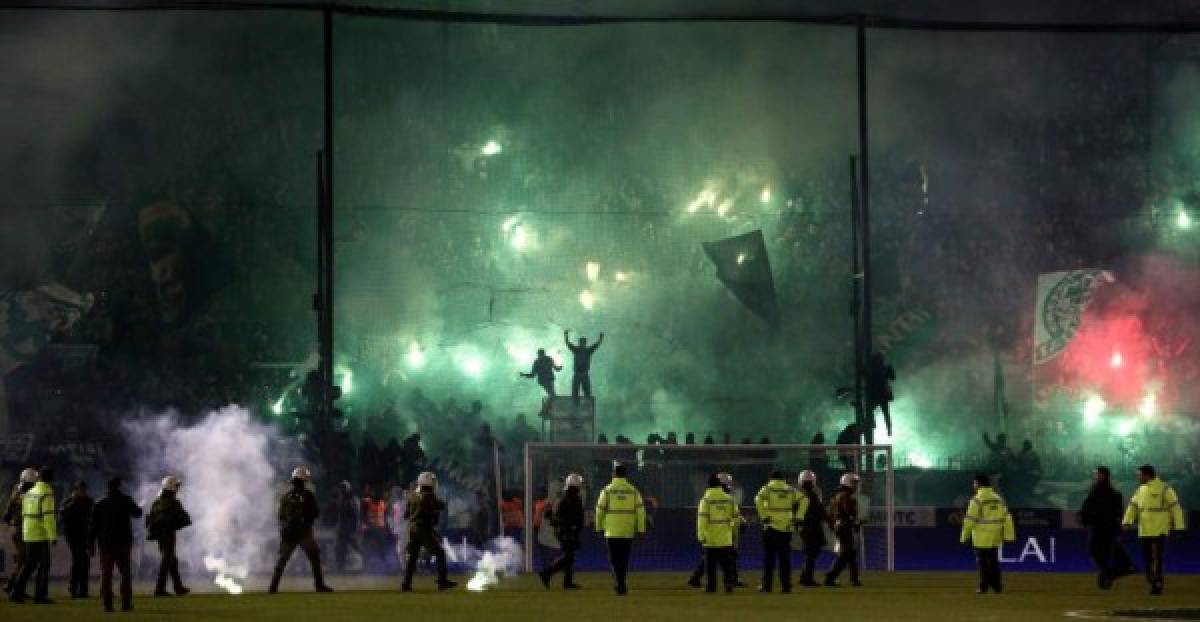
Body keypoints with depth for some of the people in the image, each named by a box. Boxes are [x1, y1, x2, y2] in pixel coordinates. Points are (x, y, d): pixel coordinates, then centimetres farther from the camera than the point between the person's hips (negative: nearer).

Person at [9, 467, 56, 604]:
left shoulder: (29, 493, 12)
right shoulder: (47, 494, -13)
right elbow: (49, 517, -19)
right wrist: (53, 536, -19)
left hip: (28, 536, 7)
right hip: (41, 536, -7)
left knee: (29, 564, 13)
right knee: (44, 565, 1)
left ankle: (16, 592, 6)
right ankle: (40, 595, 1)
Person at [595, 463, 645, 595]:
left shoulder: (607, 490, -2)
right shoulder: (633, 491, 3)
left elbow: (600, 509, 0)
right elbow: (640, 510, -1)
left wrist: (599, 527, 11)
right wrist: (641, 529, 3)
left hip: (612, 531, -2)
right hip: (628, 531, 2)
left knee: (615, 559, -2)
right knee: (624, 559, 13)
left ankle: (620, 584, -19)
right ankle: (620, 584, 19)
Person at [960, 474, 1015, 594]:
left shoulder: (977, 500, -10)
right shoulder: (998, 499, 9)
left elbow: (970, 520, -10)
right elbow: (1006, 517, 9)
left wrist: (965, 536, -2)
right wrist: (1007, 535, 12)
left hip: (982, 538, -5)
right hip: (995, 538, 5)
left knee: (983, 563, 0)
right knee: (994, 562, 13)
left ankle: (984, 587, 0)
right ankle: (997, 586, 12)